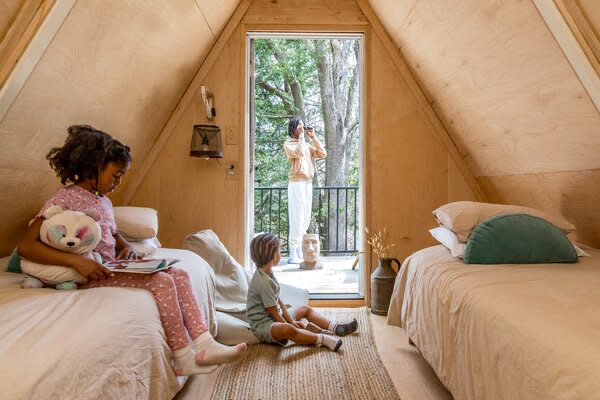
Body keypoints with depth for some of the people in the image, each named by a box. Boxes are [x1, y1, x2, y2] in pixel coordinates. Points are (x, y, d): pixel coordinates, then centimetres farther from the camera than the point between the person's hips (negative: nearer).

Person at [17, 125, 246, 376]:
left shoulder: (104, 202, 15)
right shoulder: (64, 199, -9)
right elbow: (25, 245, -17)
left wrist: (127, 248, 2)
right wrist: (76, 261, -29)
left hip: (113, 268, 8)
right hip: (91, 276, -8)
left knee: (179, 275, -8)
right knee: (162, 282, -25)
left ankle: (204, 344, -15)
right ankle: (184, 359, -16)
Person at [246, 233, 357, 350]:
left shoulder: (267, 274, 4)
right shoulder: (264, 281, -26)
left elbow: (278, 301, 6)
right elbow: (273, 312, -22)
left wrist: (292, 321, 0)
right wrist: (291, 325, -12)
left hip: (276, 317, 11)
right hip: (262, 324, -11)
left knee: (306, 309, 18)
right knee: (287, 329, -41)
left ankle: (336, 328, 12)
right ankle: (322, 339, -32)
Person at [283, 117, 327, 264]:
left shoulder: (306, 145, 19)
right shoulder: (288, 144, -1)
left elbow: (323, 154, 11)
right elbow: (299, 153, -20)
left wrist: (313, 137, 9)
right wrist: (301, 136, -6)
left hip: (308, 184, 7)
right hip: (297, 184, -7)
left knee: (305, 220, 8)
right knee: (297, 220, -9)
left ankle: (299, 252, 16)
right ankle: (293, 254, -3)